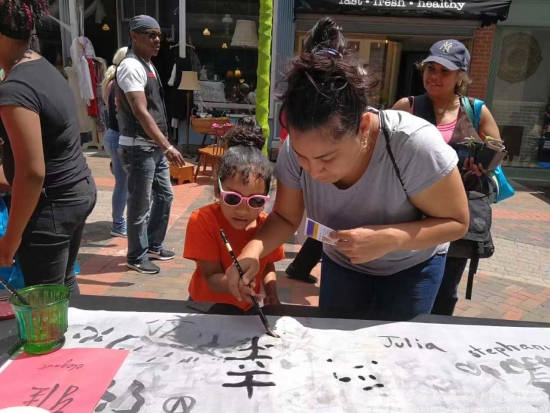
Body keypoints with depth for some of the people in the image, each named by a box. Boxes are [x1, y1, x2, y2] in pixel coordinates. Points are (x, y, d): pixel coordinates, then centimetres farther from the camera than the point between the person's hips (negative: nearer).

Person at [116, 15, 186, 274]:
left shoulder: (148, 65, 15)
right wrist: (167, 147, -31)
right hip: (139, 148, -10)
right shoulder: (131, 66, -16)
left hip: (154, 147, 10)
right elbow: (141, 112, -26)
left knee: (164, 195, 17)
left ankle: (153, 245, 32)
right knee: (140, 205, 0)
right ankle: (137, 257, 16)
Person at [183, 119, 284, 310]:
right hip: (205, 307, -2)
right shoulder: (203, 220, -20)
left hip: (246, 309, 2)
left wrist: (271, 293, -12)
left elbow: (268, 266, 5)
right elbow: (211, 276, -20)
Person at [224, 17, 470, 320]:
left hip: (411, 268, -2)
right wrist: (254, 249, -34)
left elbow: (457, 222, -24)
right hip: (342, 264, 3)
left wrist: (391, 238, -41)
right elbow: (286, 217, -13)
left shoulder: (414, 145, -37)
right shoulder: (297, 148, -26)